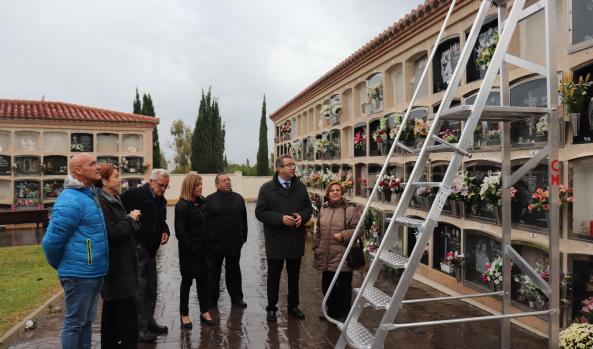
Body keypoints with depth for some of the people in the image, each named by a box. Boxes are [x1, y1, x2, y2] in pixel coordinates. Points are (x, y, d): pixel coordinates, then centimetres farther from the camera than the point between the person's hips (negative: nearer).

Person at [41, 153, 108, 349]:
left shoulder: (90, 195, 11)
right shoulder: (71, 201, -19)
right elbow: (51, 241, -17)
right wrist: (61, 266, -3)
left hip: (95, 272, 9)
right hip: (80, 274, -9)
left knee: (87, 320, 19)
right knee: (75, 322, 5)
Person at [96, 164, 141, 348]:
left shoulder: (114, 200, 13)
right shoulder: (101, 202, -17)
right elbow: (111, 233, -24)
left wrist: (132, 220, 5)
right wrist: (131, 219, -15)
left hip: (119, 264, 10)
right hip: (116, 265, -10)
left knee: (112, 308, 17)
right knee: (126, 308, -7)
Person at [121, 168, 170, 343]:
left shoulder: (161, 201, 10)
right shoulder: (134, 195, -16)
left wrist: (165, 232, 5)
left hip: (151, 250, 8)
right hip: (136, 249, -8)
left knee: (151, 288, 17)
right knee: (139, 289, -3)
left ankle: (149, 322, 31)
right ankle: (140, 328, 9)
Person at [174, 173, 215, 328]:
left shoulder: (202, 202, 5)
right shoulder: (182, 206, -13)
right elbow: (180, 231, -16)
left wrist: (206, 245, 4)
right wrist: (191, 248, -15)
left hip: (202, 249, 6)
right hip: (189, 251, -5)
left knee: (203, 279, 11)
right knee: (187, 281, 7)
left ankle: (204, 312, 22)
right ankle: (184, 315, 21)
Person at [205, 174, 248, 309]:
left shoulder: (238, 198, 6)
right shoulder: (210, 200, -5)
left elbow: (244, 220, 10)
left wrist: (243, 237, 8)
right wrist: (207, 240, -7)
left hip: (234, 243, 3)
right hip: (215, 243, -3)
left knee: (234, 271, 14)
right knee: (214, 272, 8)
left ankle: (236, 297, 25)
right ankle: (212, 299, 20)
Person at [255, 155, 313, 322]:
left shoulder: (301, 187, 5)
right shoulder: (267, 188, -7)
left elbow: (308, 208, 12)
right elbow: (260, 212, -9)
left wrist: (302, 216, -11)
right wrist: (281, 218, -20)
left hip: (296, 240, 4)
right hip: (276, 241, -4)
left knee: (294, 275, 16)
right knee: (274, 276, 9)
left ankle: (293, 306, 31)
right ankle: (271, 308, 24)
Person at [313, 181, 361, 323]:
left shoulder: (350, 209, -7)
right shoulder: (323, 209, 12)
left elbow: (358, 229, -9)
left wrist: (343, 235, -19)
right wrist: (317, 248, 15)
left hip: (342, 257, -6)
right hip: (325, 257, 6)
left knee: (343, 287, 4)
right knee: (327, 285, 16)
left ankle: (343, 315, 20)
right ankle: (331, 312, 35)